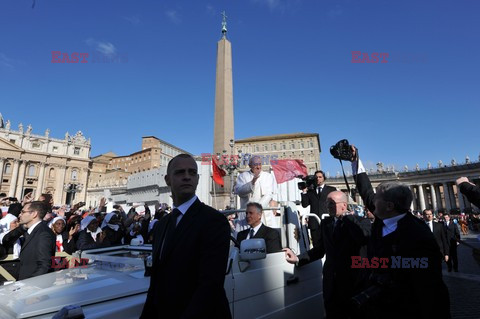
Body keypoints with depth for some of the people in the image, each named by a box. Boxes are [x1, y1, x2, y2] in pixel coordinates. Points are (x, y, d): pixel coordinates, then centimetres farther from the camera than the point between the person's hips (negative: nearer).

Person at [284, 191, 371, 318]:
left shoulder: (361, 222, -7)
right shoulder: (325, 223, 7)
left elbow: (364, 237, -30)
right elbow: (320, 249, 11)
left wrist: (348, 216, -17)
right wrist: (298, 258, 3)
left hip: (355, 281, -4)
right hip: (332, 283, 4)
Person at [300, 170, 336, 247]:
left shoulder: (331, 189, 12)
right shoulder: (310, 191, 15)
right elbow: (304, 205, 6)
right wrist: (304, 192, -2)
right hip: (314, 223, 2)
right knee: (316, 246, 4)